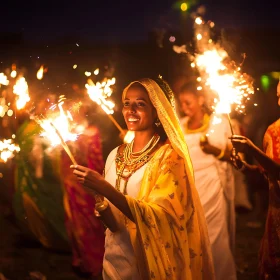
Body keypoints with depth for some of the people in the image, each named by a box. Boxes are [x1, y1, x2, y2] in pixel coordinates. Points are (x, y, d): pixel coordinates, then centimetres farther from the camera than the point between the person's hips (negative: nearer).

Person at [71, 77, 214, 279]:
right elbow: (113, 221, 6)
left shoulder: (170, 156, -13)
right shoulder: (116, 155, 2)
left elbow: (159, 218, -24)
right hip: (115, 260, 5)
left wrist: (105, 189, -30)